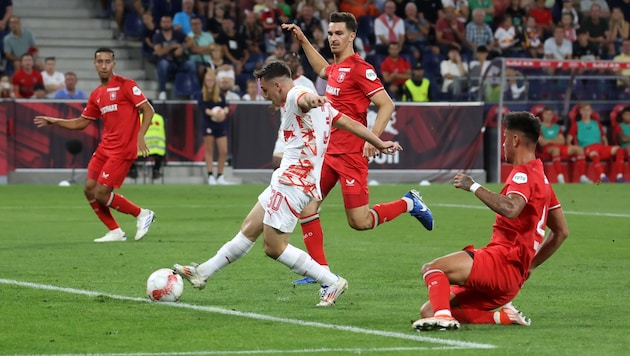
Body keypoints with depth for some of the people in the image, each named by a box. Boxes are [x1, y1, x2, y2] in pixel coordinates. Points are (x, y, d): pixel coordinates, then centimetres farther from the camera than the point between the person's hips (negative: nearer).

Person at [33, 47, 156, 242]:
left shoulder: (125, 85, -7)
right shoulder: (96, 95, 13)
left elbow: (148, 109, -10)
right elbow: (81, 122, 21)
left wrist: (140, 136, -21)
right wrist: (54, 122, 12)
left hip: (123, 148, -8)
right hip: (105, 147, 8)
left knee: (101, 193, -12)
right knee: (89, 189, 1)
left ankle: (142, 215, 5)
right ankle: (115, 232, 12)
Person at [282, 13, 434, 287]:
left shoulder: (359, 69, -12)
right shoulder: (336, 68, 12)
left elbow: (387, 104, -16)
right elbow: (323, 70, 39)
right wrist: (302, 40, 37)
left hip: (350, 154, -8)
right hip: (328, 150, 8)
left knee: (359, 221, -7)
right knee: (305, 206, -1)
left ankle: (409, 203, 16)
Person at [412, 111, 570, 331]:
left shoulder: (524, 173, -8)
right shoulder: (540, 177, 23)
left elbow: (510, 209, -31)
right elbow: (561, 232, 29)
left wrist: (473, 186, -20)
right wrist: (529, 266, 29)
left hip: (503, 261, -10)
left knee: (431, 269, -17)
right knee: (428, 312, 7)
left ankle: (442, 315, -39)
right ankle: (503, 316, -1)